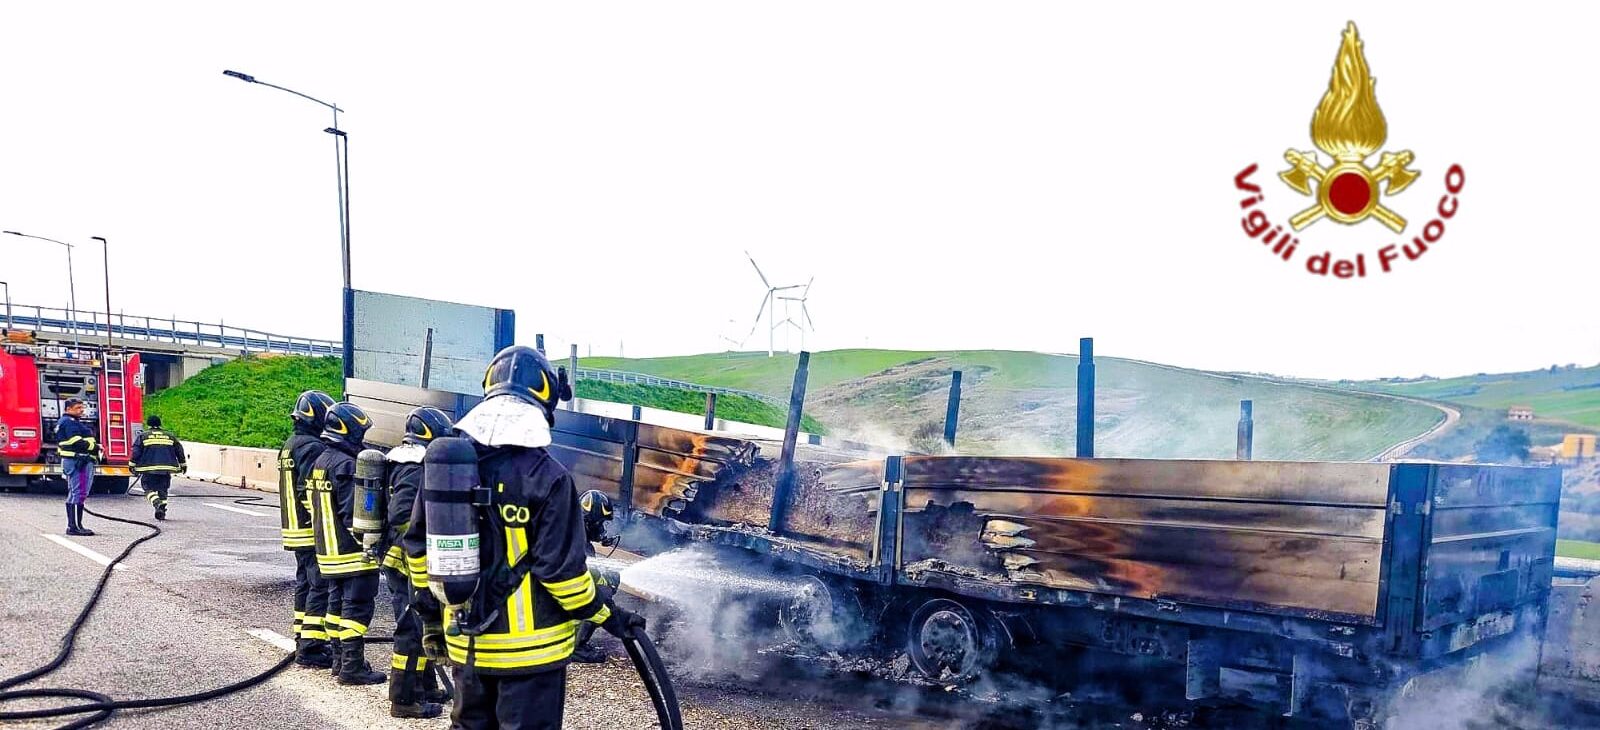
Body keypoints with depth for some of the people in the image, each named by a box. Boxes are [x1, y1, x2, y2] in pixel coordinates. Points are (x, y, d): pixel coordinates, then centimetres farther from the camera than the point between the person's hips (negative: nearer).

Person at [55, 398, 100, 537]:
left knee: (73, 494, 14)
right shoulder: (70, 422, -11)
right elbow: (77, 442, -21)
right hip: (78, 461, -12)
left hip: (77, 461, 12)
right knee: (79, 493, -12)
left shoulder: (70, 422, 22)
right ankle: (75, 526, -13)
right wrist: (95, 446, -10)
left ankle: (72, 526, 19)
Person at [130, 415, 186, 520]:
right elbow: (179, 450, 14)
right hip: (166, 470, 3)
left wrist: (132, 464, 6)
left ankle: (157, 503, -22)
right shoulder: (170, 436, 12)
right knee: (162, 489, 12)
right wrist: (183, 464, 21)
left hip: (149, 468, -3)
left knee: (149, 488, 5)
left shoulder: (143, 436, 4)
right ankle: (162, 513, 9)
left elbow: (136, 451, -2)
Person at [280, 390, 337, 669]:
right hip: (314, 533, -11)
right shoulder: (312, 448, -17)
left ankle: (304, 640, 25)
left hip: (295, 530, 11)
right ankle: (310, 648, -8)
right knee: (321, 588, -7)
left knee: (305, 585, 17)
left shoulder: (290, 446, 16)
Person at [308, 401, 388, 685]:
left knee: (337, 603, 16)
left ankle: (340, 659, 23)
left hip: (327, 550, 10)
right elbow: (353, 513, -22)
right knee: (357, 606, -5)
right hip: (352, 553, -10)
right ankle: (352, 666, -5)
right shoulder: (346, 465, -18)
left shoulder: (320, 462, 12)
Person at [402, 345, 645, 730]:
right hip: (528, 645, -5)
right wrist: (608, 616, -5)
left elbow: (419, 543, 6)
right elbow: (561, 568, -19)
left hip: (465, 640, 6)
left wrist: (431, 613, 19)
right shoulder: (547, 477, -19)